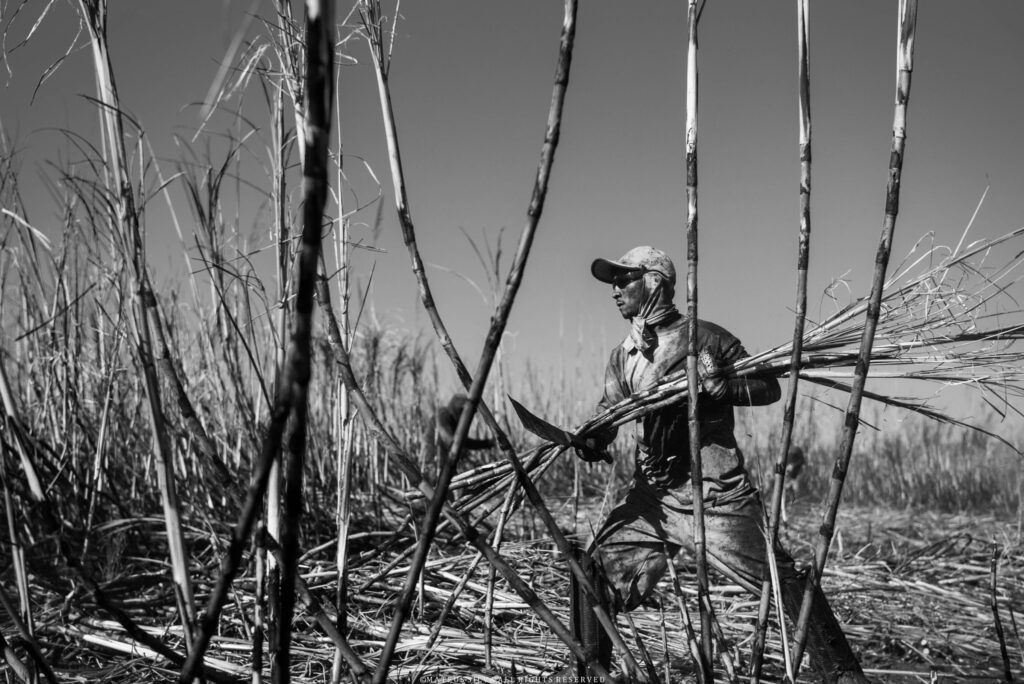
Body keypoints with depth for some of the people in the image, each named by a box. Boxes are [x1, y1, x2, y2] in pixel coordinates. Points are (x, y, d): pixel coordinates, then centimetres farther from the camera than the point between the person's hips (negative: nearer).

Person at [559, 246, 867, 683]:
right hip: (651, 499, 6)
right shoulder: (622, 357, 15)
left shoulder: (705, 338, -1)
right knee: (595, 573, -1)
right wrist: (589, 442, -10)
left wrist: (726, 387, -18)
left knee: (782, 580, -10)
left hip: (715, 497, -5)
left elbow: (769, 387, 2)